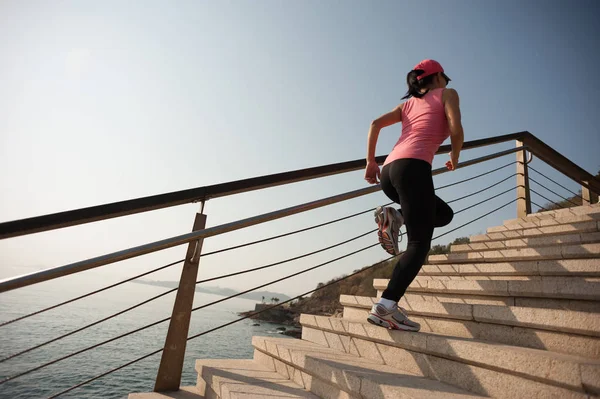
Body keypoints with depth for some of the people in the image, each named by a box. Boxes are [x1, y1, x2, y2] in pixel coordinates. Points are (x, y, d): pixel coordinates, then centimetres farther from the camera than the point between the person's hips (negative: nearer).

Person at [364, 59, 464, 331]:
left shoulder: (408, 103, 31)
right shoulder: (447, 93, 18)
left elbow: (376, 123, 17)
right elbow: (456, 129, 1)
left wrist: (370, 163, 17)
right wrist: (454, 159, 18)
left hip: (389, 170, 7)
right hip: (413, 167, -7)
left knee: (444, 214, 25)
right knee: (419, 243, -8)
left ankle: (394, 216, 0)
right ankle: (386, 306, -20)